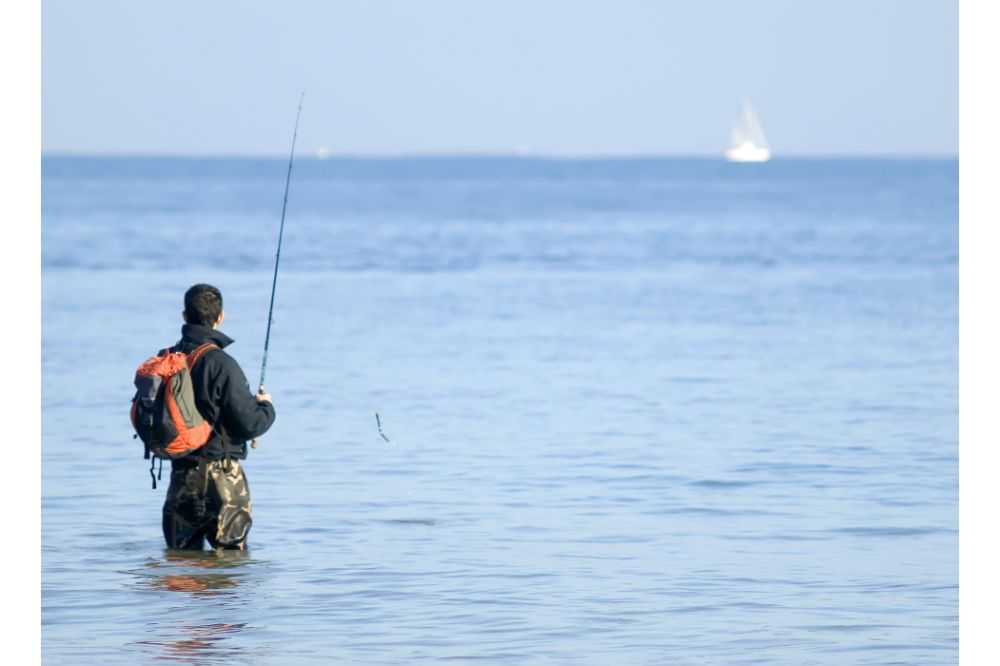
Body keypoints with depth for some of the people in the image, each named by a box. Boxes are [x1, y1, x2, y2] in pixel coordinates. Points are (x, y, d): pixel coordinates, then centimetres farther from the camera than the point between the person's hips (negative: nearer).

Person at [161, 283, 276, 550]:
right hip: (220, 473, -6)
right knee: (232, 554, 2)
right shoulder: (222, 364, -16)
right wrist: (265, 406, 5)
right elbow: (249, 424, -16)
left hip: (181, 475, 6)